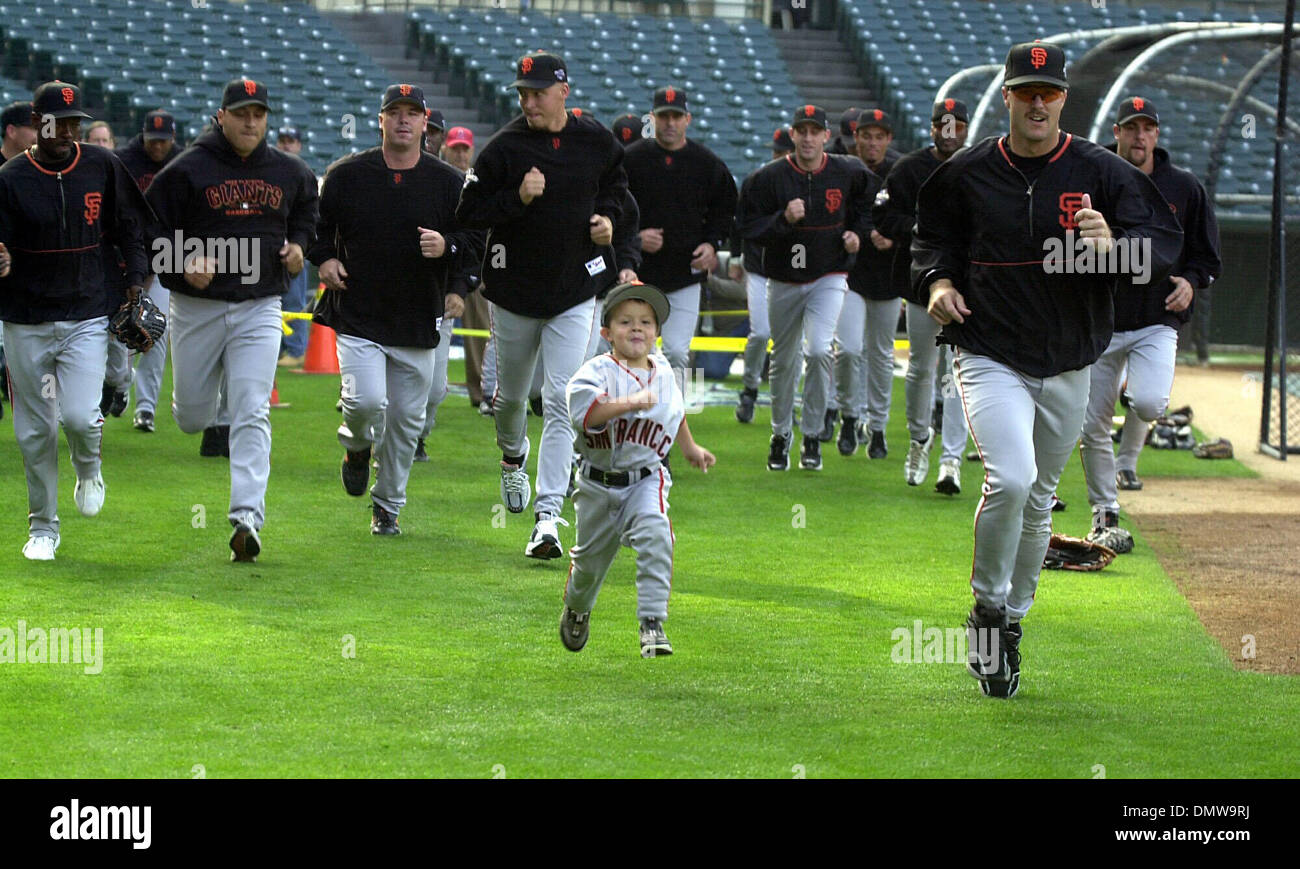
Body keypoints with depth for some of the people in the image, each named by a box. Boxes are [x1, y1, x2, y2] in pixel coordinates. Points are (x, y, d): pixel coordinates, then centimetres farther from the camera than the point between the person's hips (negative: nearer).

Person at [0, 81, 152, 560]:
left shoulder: (103, 167, 0)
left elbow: (132, 228, 11)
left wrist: (135, 281, 1)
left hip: (87, 317, 0)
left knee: (79, 415, -16)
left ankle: (88, 469, 19)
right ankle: (43, 525, 22)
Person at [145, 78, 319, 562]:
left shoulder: (290, 173, 6)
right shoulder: (186, 171, -5)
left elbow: (307, 214, 27)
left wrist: (299, 245, 6)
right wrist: (183, 264, -18)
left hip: (260, 309, 1)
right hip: (197, 309, -1)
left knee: (252, 414, -12)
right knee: (192, 418, 8)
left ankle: (247, 517, -16)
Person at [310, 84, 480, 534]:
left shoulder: (449, 182, 3)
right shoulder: (347, 175, 2)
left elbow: (478, 243, 5)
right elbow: (316, 224, 14)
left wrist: (447, 246, -15)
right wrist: (324, 258, -4)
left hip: (419, 324, 2)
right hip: (358, 316, -2)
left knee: (406, 419, 6)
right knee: (367, 401, -19)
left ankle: (387, 506, 23)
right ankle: (358, 447, 17)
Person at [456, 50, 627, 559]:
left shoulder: (597, 142, -1)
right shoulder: (505, 148, -10)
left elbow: (615, 183, 20)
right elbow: (468, 212, -10)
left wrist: (608, 216, 1)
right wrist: (517, 198, -24)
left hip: (576, 293, 0)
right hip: (515, 292, 0)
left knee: (561, 401, -10)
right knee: (511, 394, 16)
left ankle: (548, 516, -12)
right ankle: (513, 459, 50)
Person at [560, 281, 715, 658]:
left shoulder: (663, 372, 4)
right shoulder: (598, 370, -12)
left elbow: (675, 411, 26)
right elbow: (583, 411, -32)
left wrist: (691, 448, 36)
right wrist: (629, 403, -37)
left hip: (646, 479, 2)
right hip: (599, 482, -2)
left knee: (654, 535, -26)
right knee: (590, 556, 14)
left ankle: (653, 623, -23)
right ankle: (576, 609, 47)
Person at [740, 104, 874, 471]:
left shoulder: (848, 173, -4)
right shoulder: (769, 177, -8)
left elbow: (870, 197, 18)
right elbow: (749, 227, -10)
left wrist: (858, 232, 5)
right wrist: (784, 219, -25)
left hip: (829, 278, -1)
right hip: (784, 282, 1)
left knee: (818, 350, -20)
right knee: (784, 361, 10)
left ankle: (812, 435, -5)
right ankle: (781, 435, 30)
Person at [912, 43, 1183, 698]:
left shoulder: (1101, 173, -3)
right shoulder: (968, 174, -1)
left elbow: (1165, 244, -6)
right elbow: (933, 238, 14)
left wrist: (1112, 246, -27)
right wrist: (937, 280, -7)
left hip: (1069, 366, 3)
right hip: (989, 356, -2)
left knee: (1037, 498, 14)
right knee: (1010, 478, -23)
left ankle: (1010, 619, 32)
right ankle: (987, 608, -3)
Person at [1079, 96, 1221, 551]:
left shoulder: (1184, 188, 4)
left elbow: (1207, 254, 12)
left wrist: (1191, 281, -8)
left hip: (1157, 322, -1)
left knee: (1148, 402, -25)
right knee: (1092, 424, 1)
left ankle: (1128, 457, 8)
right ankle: (1104, 517, 17)